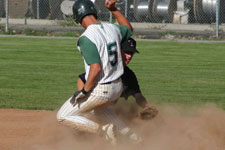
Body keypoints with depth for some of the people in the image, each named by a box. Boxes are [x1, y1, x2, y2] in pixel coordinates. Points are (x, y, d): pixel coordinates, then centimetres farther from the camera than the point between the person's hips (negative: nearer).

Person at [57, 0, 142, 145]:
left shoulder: (87, 38, -22)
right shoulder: (112, 29, 1)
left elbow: (96, 69, -27)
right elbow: (129, 29, 25)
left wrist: (84, 91, -17)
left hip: (99, 90, -8)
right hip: (117, 88, 8)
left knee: (63, 116, 6)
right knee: (98, 108, 39)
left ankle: (103, 130, -5)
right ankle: (133, 137, 31)